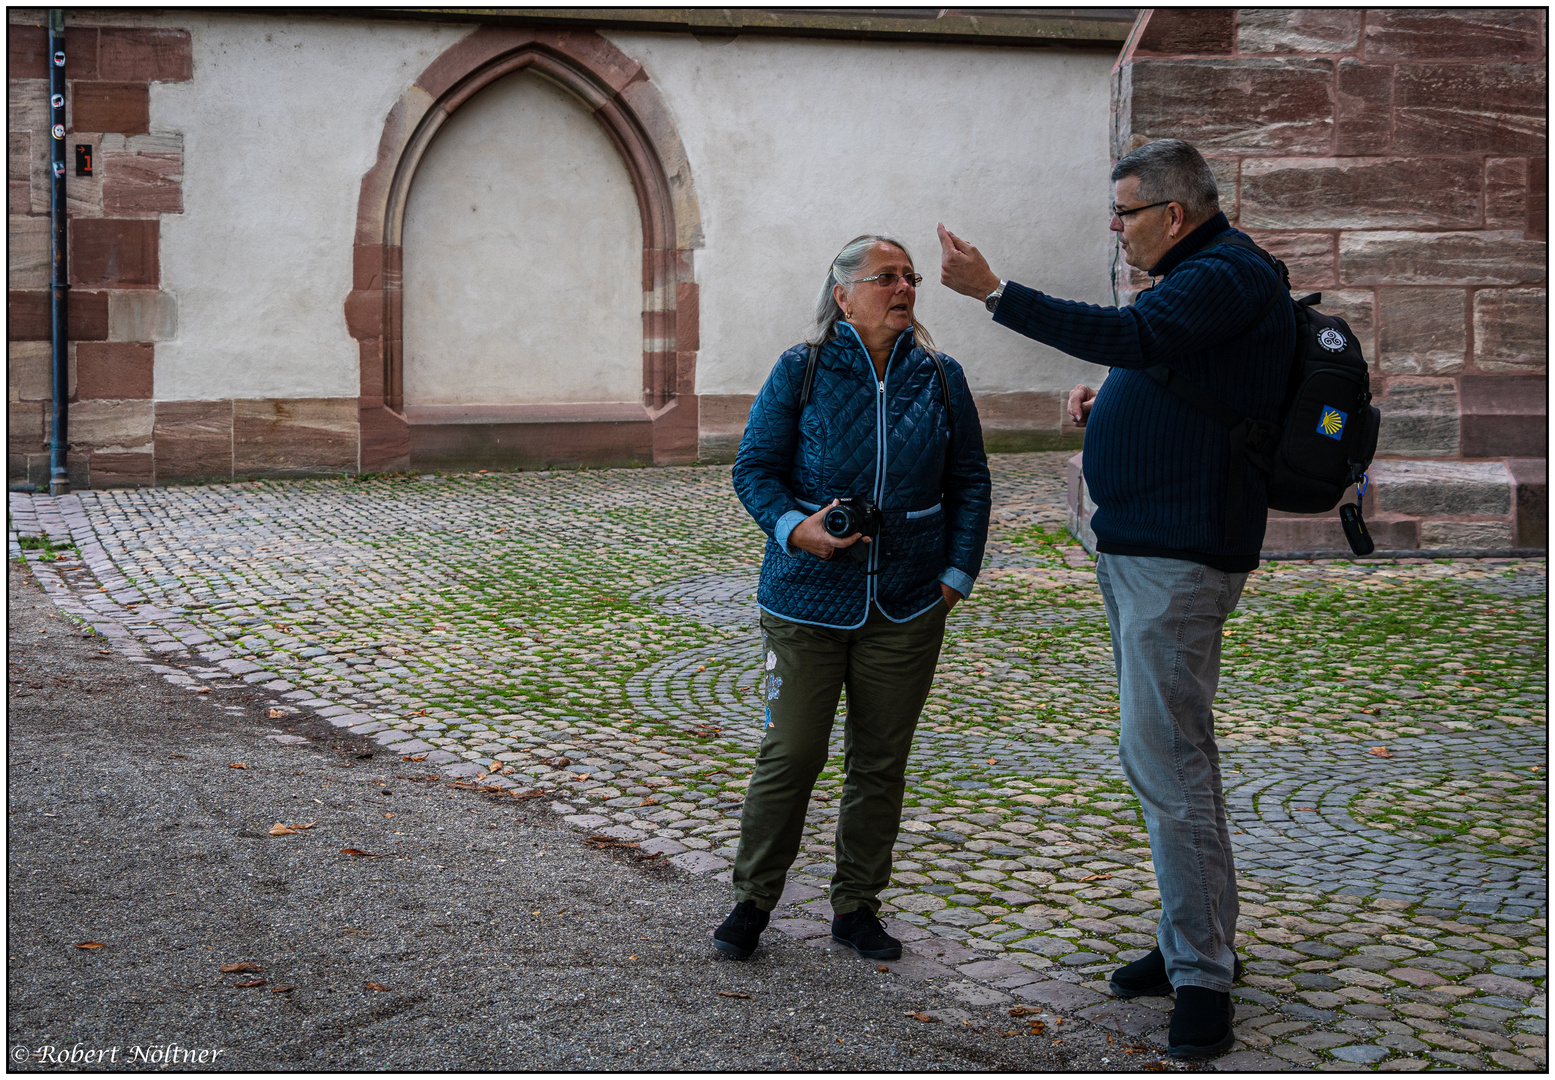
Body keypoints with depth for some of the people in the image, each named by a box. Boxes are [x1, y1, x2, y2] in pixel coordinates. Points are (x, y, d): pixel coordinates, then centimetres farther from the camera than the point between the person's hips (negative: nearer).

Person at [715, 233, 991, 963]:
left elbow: (970, 482, 11)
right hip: (807, 601, -3)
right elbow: (754, 467, -1)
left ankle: (857, 906, 23)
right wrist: (794, 528, -19)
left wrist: (957, 573, 2)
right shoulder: (800, 371, -3)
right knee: (790, 754, 1)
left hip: (907, 608, 3)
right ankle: (754, 897, 18)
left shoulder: (940, 379, 5)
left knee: (881, 763, 9)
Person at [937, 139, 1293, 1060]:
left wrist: (994, 292, -28)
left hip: (1178, 555, -11)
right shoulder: (1200, 276, 20)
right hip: (1137, 545, 11)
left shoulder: (1228, 277, -13)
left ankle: (1202, 974, -5)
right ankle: (1199, 941, 26)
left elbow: (1128, 334, -29)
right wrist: (1108, 402, 9)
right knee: (1170, 751, 16)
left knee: (1163, 756, -12)